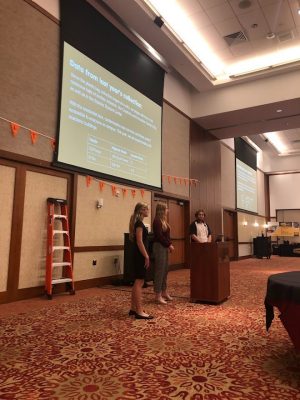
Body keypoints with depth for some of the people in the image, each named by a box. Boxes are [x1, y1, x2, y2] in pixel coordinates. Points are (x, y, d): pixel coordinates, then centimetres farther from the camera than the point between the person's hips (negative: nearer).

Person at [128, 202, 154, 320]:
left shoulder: (138, 223, 15)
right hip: (140, 255, -10)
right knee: (139, 282, -7)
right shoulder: (139, 223, -15)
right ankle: (139, 311, -1)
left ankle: (133, 308, 20)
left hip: (138, 255, 10)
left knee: (137, 282, 13)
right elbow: (139, 242, -20)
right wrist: (146, 256, -18)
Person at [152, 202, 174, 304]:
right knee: (159, 271, -5)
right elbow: (159, 236, -19)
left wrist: (169, 244, 5)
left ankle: (164, 292, 24)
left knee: (165, 270, 14)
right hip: (159, 247, -9)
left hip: (164, 247, 9)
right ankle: (158, 296, 1)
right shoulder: (157, 221, -13)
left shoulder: (163, 221, 15)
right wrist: (169, 245, -12)